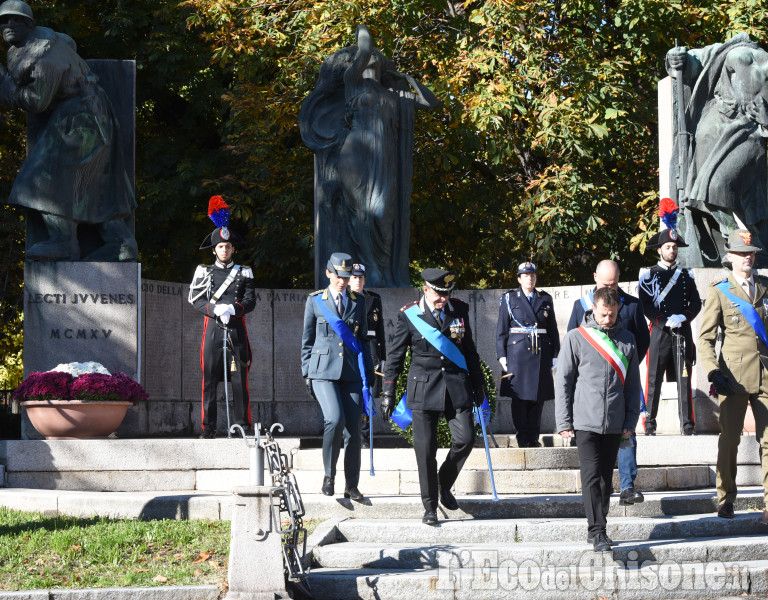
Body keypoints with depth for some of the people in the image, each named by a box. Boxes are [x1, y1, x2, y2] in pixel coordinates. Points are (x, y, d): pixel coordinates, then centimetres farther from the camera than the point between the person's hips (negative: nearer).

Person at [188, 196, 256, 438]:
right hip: (212, 329, 0)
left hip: (236, 330, 0)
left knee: (240, 380, -3)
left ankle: (243, 425, 0)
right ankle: (208, 428, 0)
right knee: (210, 380, -2)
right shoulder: (204, 272, 11)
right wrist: (215, 309, -16)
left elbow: (250, 301, 2)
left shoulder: (244, 273, 11)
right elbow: (196, 300, 2)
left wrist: (233, 308, -17)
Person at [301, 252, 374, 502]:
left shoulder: (358, 302, 12)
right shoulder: (315, 301, 7)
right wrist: (307, 373, 5)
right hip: (324, 370, -2)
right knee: (335, 419, -22)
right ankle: (329, 476, -5)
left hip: (352, 372, 3)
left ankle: (351, 486, 9)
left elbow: (363, 339, 16)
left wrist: (367, 372, 11)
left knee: (353, 428, -1)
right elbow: (307, 340, 10)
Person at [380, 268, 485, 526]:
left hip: (457, 388, 2)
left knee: (465, 439, -7)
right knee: (425, 449, -3)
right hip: (424, 389, -2)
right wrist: (387, 393, 0)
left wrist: (477, 383, 16)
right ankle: (430, 507, 8)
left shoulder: (460, 310, 5)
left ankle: (444, 485, 20)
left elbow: (469, 349, 15)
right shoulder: (409, 315, -3)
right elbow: (395, 356, 2)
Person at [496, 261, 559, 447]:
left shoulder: (545, 299, 12)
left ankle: (533, 437, 9)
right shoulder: (509, 299, 6)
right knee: (519, 396, -4)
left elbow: (553, 329, 14)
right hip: (517, 353, -2)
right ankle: (523, 437, 1)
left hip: (541, 353, 2)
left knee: (538, 397, 2)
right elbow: (502, 329, 3)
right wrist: (502, 355, -4)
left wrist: (554, 354, 7)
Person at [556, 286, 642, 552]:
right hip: (585, 421, -3)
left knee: (606, 479, 8)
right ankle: (597, 532, -11)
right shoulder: (576, 338, 1)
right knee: (592, 477, -10)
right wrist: (564, 422, -2)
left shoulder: (627, 340, 9)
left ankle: (596, 529, 18)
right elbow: (564, 382, 2)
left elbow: (633, 385, 13)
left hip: (614, 424, 3)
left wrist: (630, 421, 7)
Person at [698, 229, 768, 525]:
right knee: (729, 439, 3)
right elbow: (705, 337, 1)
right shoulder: (719, 291, 4)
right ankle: (725, 499, 18)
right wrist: (713, 372, -13)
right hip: (734, 376, -2)